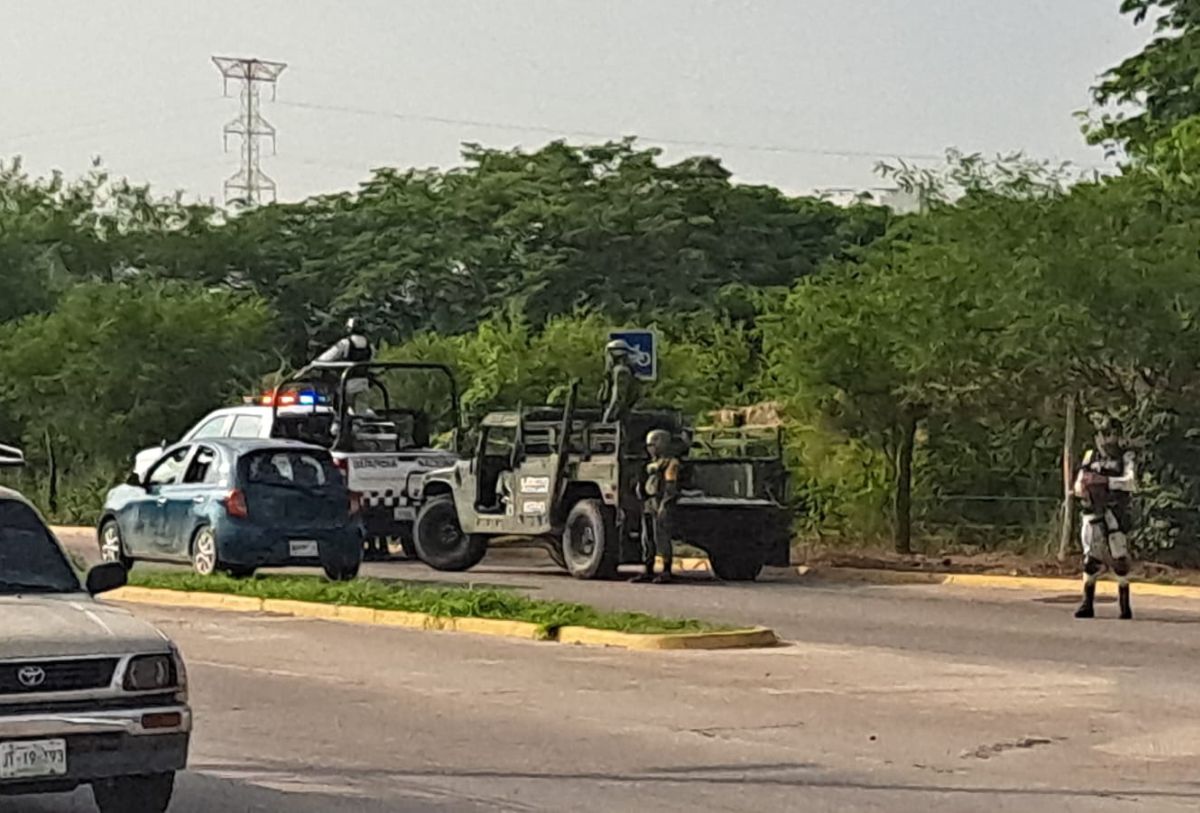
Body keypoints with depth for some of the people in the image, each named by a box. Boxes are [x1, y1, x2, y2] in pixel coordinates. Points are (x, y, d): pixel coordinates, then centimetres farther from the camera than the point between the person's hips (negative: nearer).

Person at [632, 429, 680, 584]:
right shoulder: (652, 464, 21)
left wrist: (664, 506, -23)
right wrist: (644, 504, 17)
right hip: (648, 506, 9)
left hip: (662, 506, -9)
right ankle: (648, 572, 10)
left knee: (662, 538, -9)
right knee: (648, 539, 7)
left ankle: (666, 572, -6)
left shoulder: (670, 463, -7)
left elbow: (670, 485, -15)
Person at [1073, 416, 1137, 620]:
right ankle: (1087, 603, 8)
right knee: (1091, 558, 1)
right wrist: (1083, 488, -14)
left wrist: (1106, 481, -26)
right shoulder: (1091, 456, 12)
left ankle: (1125, 604, 5)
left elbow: (1131, 482, -14)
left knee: (1119, 559, -5)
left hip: (1116, 513, -3)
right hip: (1093, 513, 3)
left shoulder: (1125, 458, 1)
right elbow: (1078, 483, 11)